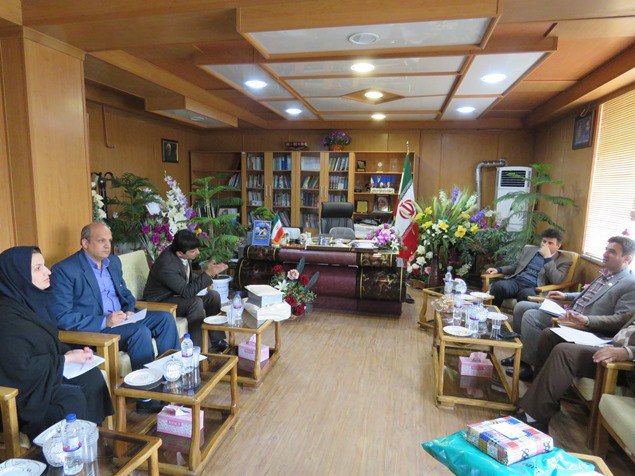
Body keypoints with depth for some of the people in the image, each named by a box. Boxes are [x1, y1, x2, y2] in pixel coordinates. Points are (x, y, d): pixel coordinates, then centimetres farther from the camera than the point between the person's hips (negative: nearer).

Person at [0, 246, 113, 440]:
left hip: (47, 370, 9)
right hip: (21, 387, -8)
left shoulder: (30, 299, 2)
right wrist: (66, 359, -17)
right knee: (72, 398, -23)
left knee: (92, 376, -7)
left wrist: (71, 352, -4)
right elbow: (21, 368, -25)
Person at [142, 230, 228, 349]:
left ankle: (217, 341, 2)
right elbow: (187, 292, -31)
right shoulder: (167, 266, -34)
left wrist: (201, 281, -8)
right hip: (160, 302, -9)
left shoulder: (183, 255, -9)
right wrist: (207, 273, -35)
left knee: (213, 295, -4)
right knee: (196, 302, -31)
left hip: (178, 293, 9)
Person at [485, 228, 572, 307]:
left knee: (525, 294, -40)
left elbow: (556, 281, -7)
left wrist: (548, 257, -8)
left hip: (534, 288, -4)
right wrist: (499, 269, 13)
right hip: (516, 281, 4)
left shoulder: (564, 261, 10)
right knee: (498, 286, -31)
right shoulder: (529, 249, 25)